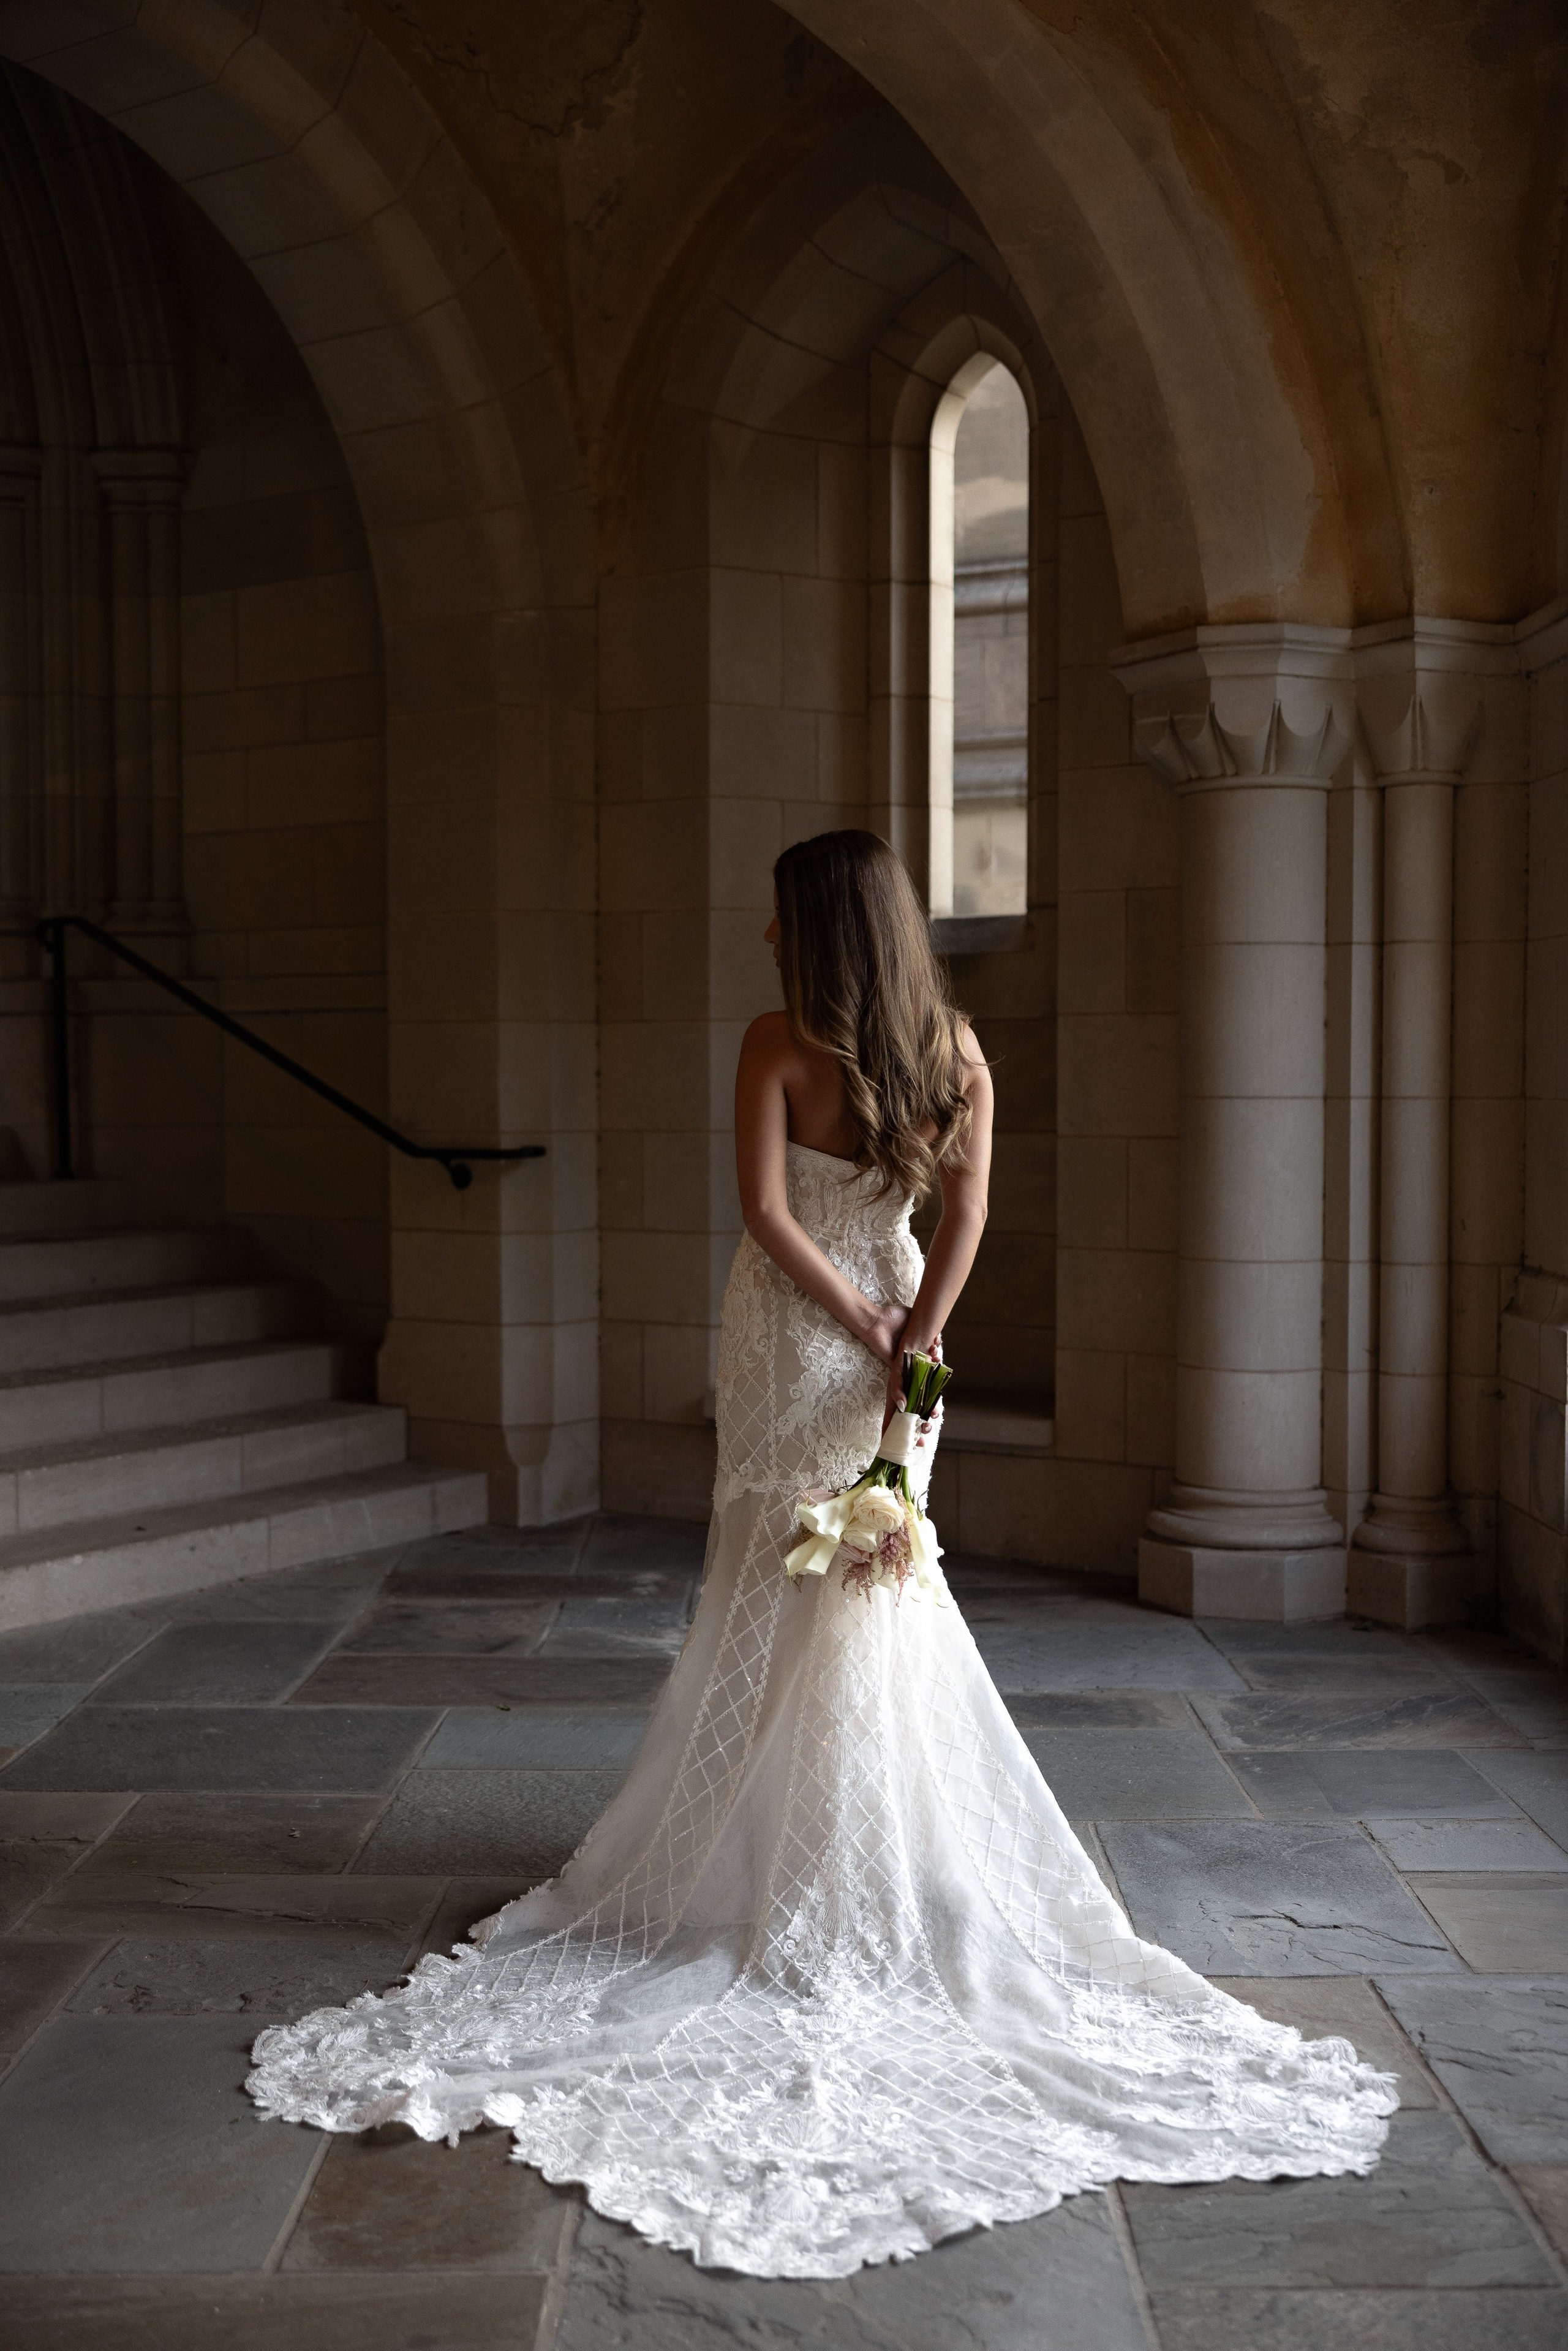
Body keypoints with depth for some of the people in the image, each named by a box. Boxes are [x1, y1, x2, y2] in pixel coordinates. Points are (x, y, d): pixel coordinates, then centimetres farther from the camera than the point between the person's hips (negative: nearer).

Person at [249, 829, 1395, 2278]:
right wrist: (911, 1338, -10)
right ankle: (878, 1865, 22)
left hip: (797, 1339, -4)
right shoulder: (953, 1050, -2)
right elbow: (965, 1212, -8)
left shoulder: (780, 1045, -14)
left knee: (790, 1599, 7)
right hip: (883, 1322, 4)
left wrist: (867, 1327, -10)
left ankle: (792, 1863, 17)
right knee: (878, 1589, 16)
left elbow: (768, 1212, -18)